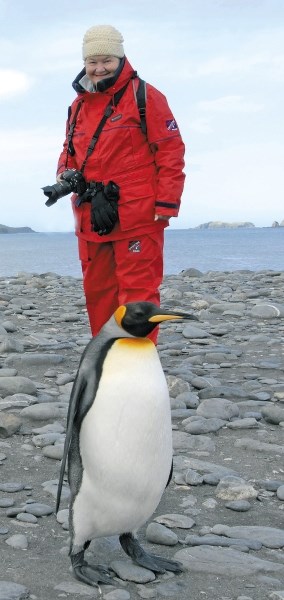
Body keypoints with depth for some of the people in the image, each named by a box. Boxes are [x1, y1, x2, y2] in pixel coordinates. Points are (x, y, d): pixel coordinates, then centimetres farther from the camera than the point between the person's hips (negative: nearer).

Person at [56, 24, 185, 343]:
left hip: (136, 215, -6)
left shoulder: (143, 96, -2)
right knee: (97, 292, 11)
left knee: (138, 292, -6)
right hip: (91, 218, 7)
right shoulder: (79, 105, 17)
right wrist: (64, 173, 5)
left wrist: (166, 202, -11)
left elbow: (170, 150, -6)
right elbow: (70, 149, 28)